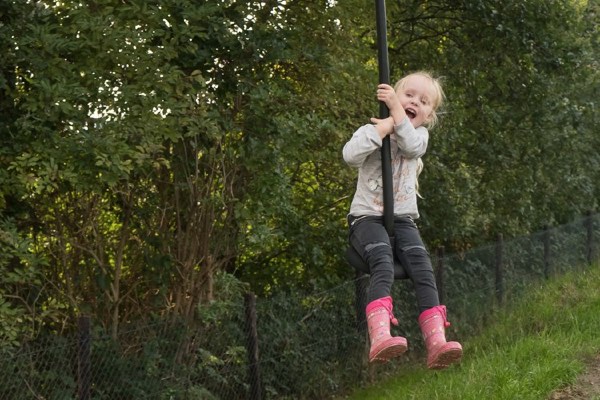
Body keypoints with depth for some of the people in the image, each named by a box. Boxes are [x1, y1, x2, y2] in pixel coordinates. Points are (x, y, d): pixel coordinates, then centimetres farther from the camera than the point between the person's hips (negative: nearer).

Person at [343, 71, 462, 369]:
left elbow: (411, 145, -14)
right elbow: (350, 155, -17)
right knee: (383, 266, -31)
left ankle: (436, 342, -35)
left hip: (403, 219, 3)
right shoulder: (370, 131, 6)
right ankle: (379, 338, -50)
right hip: (367, 217, -3)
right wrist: (382, 127, -16)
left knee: (423, 269, -23)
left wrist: (396, 108, -16)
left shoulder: (420, 135, 13)